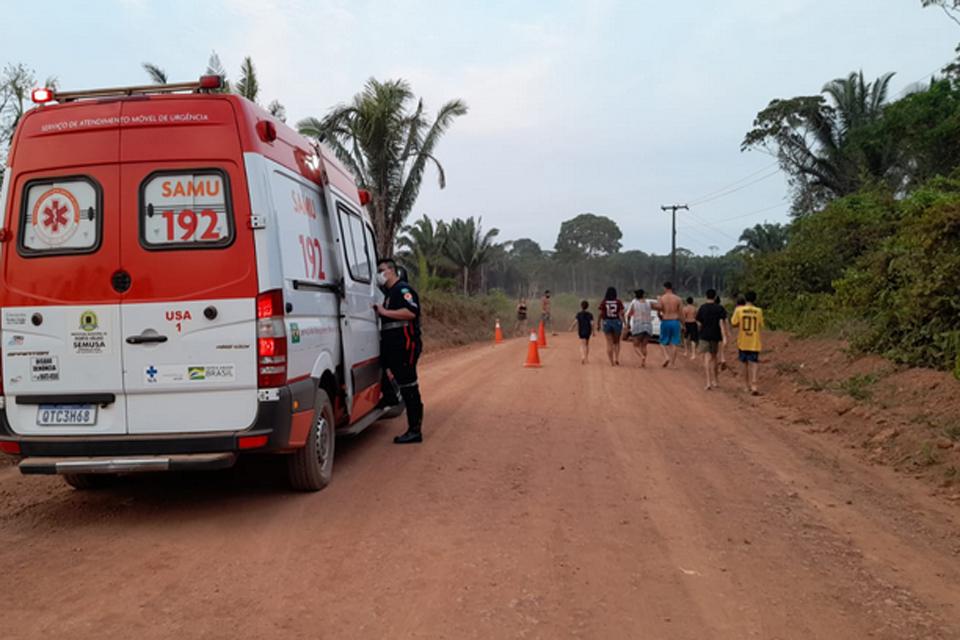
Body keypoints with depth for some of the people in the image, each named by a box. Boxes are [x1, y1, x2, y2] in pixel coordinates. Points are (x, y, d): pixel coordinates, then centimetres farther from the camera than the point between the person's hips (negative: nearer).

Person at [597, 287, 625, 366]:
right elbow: (621, 314, -8)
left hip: (606, 322, -1)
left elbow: (601, 314, -5)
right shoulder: (618, 302, -2)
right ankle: (617, 358, 1)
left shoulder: (603, 302, -3)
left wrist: (598, 324, 4)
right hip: (617, 322, 1)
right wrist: (624, 324, -7)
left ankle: (612, 362, 1)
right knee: (616, 342, 17)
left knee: (609, 343, 5)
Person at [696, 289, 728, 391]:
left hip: (705, 336, -1)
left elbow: (699, 324, 2)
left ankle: (709, 382, -15)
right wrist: (724, 337, -13)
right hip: (716, 336, 1)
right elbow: (722, 323, -10)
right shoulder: (720, 308, -2)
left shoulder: (702, 308, -1)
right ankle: (716, 380, 26)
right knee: (714, 357, 16)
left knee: (707, 358, -4)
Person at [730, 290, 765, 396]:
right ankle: (753, 384, -18)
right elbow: (761, 325, 4)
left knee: (745, 364, 14)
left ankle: (748, 386, 23)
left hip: (743, 342, 1)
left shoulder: (739, 310, -7)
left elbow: (734, 323, -4)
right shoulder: (759, 311, -4)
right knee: (754, 363, 0)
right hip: (754, 342, -1)